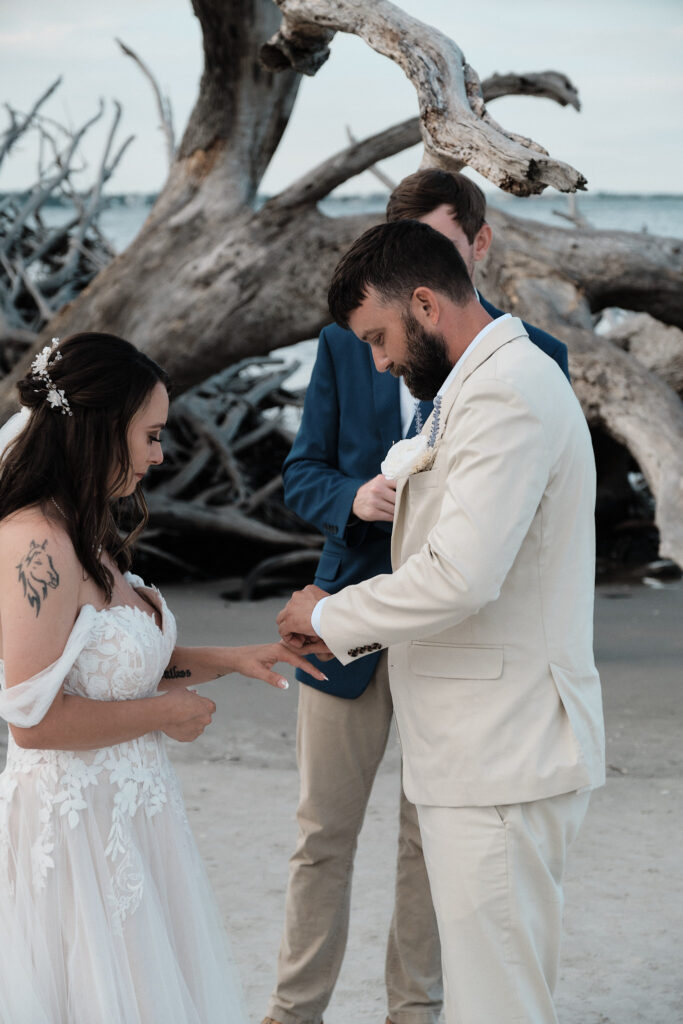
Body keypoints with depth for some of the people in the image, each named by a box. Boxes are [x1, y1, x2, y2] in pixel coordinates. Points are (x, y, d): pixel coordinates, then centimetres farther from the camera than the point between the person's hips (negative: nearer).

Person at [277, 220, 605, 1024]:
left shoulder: (507, 394, -18)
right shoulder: (491, 385, 17)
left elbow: (461, 576, -27)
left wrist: (332, 616, -11)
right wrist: (359, 634, 10)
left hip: (503, 759, -11)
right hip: (487, 747, 11)